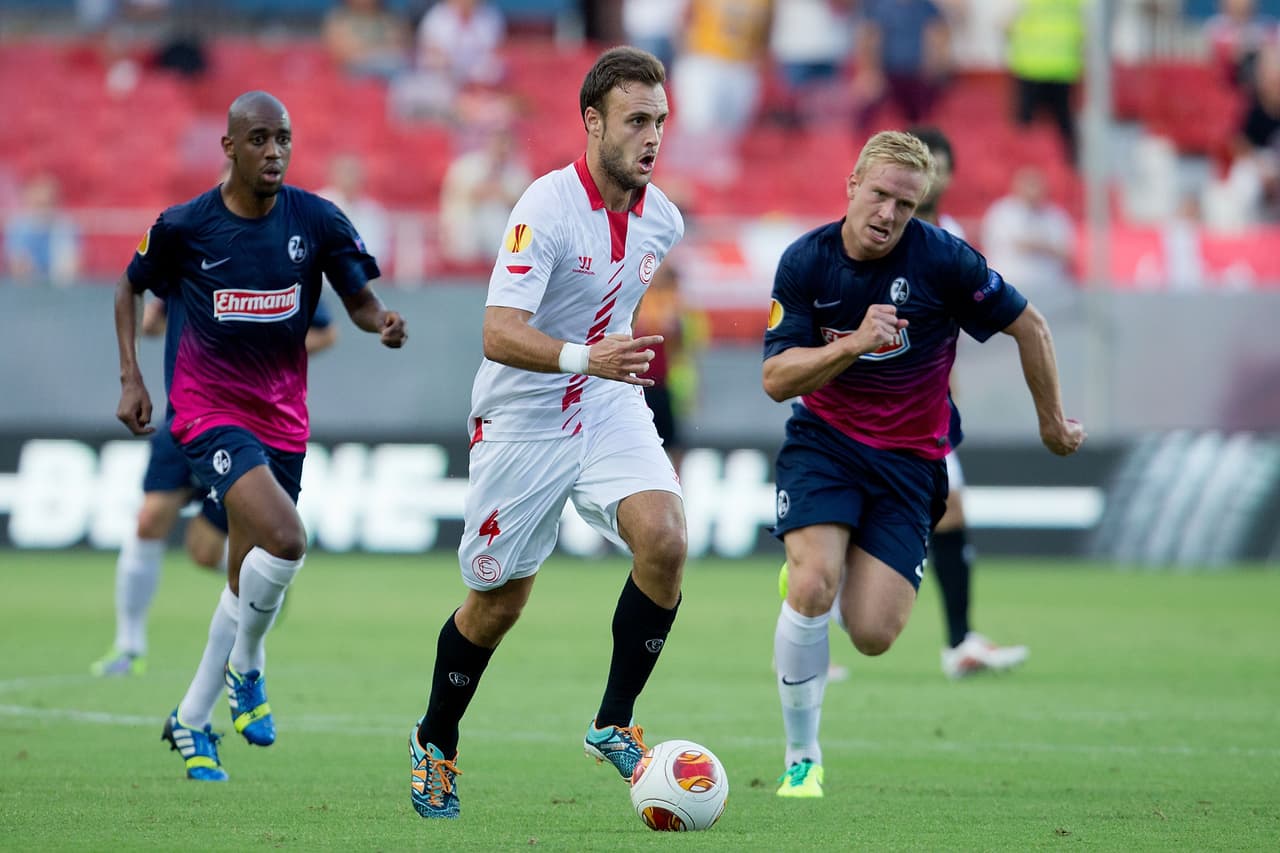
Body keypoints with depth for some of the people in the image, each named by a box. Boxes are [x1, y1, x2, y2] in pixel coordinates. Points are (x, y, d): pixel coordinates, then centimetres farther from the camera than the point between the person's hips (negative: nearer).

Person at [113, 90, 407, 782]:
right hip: (208, 409, -4)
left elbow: (359, 298, 0)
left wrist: (384, 324, -24)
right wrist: (131, 379, 0)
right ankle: (246, 670, -1)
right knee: (284, 539, -26)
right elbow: (131, 288, 8)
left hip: (282, 414, 4)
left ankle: (191, 721, 24)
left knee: (248, 579, 8)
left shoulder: (317, 221, -5)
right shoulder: (184, 226, -9)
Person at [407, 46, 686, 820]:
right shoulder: (548, 206, -22)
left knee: (665, 538, -22)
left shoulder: (662, 219, -1)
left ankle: (614, 723, -8)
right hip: (522, 423, -4)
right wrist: (585, 358, -46)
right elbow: (500, 333, -31)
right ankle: (436, 743, 32)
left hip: (611, 413, 4)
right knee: (498, 602, 7)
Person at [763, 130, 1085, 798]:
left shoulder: (941, 258, -16)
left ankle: (840, 567, 27)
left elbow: (1029, 328, -1)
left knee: (872, 636, -11)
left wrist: (1052, 423, 10)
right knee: (813, 587, -25)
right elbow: (776, 380, -12)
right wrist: (852, 344, -29)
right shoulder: (805, 261, -10)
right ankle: (801, 760, -8)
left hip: (909, 457, 0)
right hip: (824, 439, 0)